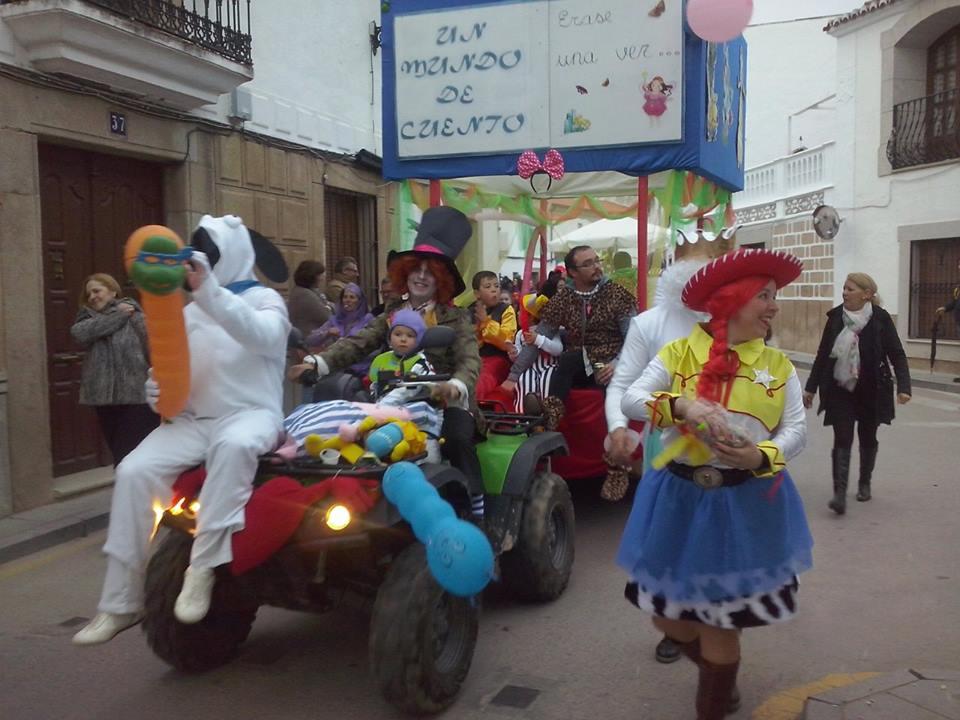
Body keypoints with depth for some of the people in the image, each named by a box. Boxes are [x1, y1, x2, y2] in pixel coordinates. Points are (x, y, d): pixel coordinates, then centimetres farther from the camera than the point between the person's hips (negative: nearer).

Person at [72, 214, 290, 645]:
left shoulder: (264, 300, 3)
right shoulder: (189, 312, 20)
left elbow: (262, 336, -23)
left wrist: (208, 290, -34)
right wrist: (158, 390, -4)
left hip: (251, 414, -5)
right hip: (193, 420, 5)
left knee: (233, 444, -40)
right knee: (134, 471, -19)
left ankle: (203, 567, -32)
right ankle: (121, 603, -11)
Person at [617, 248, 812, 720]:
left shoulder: (778, 365, 1)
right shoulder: (678, 353, -4)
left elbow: (797, 428, -4)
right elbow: (630, 399, -11)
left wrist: (761, 455, -24)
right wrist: (680, 403, -28)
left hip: (746, 501, 0)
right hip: (681, 497, 1)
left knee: (720, 614, 9)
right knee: (667, 612, 11)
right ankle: (717, 672, 46)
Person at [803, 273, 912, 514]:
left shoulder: (880, 319, -10)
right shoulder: (836, 317, -3)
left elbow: (897, 354, -8)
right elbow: (822, 354, 5)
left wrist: (903, 386, -21)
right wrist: (811, 387, 9)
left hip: (871, 391, -1)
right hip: (840, 390, 1)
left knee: (868, 438, 15)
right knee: (842, 440, -7)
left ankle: (864, 484, 34)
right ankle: (840, 493, -9)